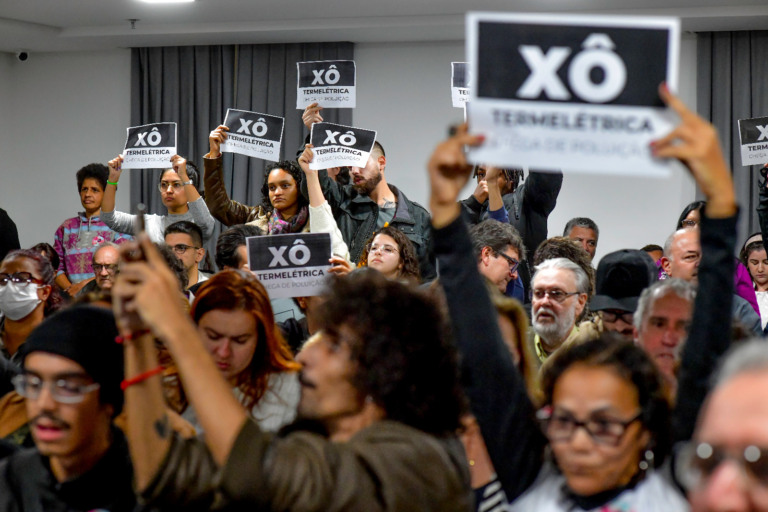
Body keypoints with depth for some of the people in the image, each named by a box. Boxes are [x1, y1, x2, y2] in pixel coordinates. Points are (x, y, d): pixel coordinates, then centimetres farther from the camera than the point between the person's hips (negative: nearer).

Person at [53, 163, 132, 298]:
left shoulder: (116, 226, 6)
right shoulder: (67, 227, 18)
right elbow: (56, 268, 13)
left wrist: (86, 283, -10)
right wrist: (69, 289, -5)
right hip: (73, 299, 3)